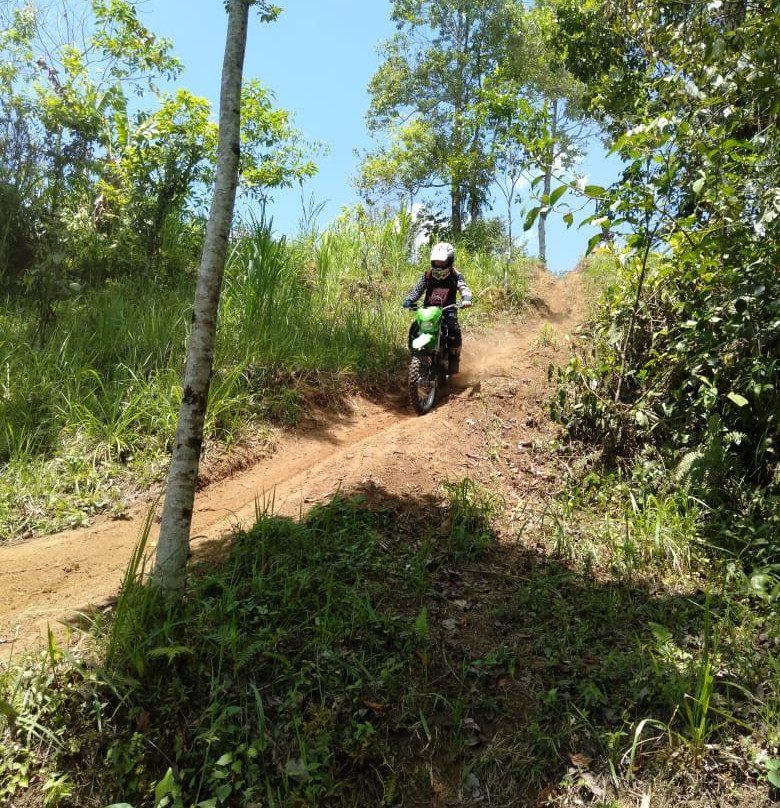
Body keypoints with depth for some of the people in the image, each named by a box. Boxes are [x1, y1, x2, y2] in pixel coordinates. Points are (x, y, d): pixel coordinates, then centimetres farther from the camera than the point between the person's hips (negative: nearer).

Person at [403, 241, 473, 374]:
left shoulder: (455, 276, -1)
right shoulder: (427, 275, 5)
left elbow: (464, 288, -16)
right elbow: (418, 289, 2)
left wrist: (466, 299, -39)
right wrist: (409, 300, -19)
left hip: (448, 310, -3)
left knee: (454, 330, -29)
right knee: (414, 329, -16)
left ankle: (454, 358, -12)